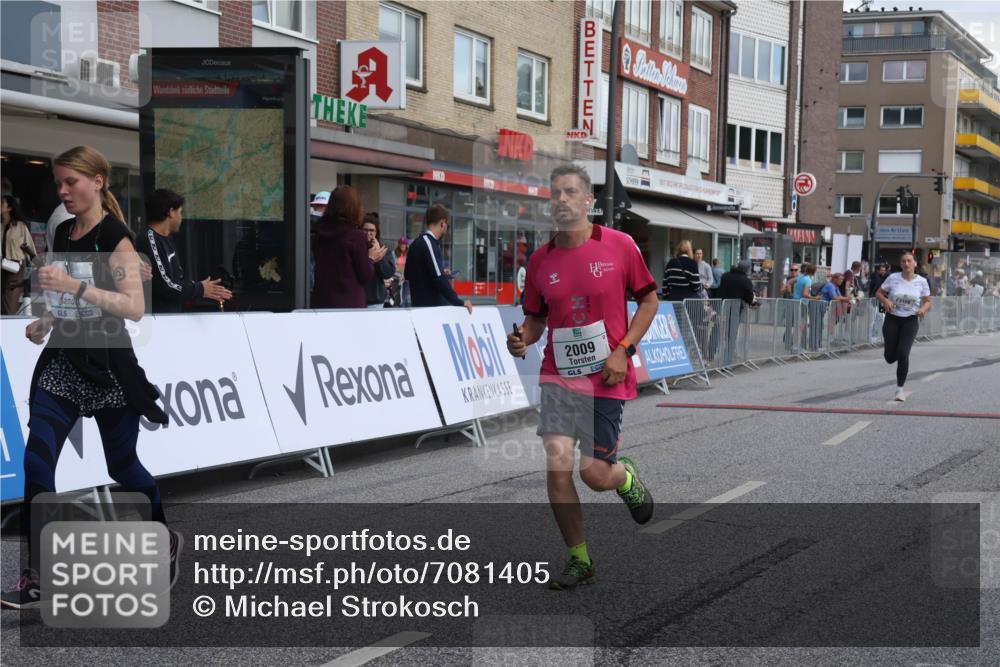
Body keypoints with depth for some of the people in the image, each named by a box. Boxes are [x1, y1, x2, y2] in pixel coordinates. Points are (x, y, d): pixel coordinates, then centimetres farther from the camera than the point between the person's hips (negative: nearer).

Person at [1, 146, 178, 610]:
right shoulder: (63, 233, 10)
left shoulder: (115, 238, -11)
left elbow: (134, 307, -20)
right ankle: (38, 578, -7)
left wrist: (76, 286, -28)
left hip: (107, 365, -6)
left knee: (121, 465, 8)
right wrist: (46, 322, 6)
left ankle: (166, 540, 35)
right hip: (61, 360, 6)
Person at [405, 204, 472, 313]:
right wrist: (459, 302, -18)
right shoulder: (428, 243, -14)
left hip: (421, 304, 9)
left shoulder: (417, 244, 14)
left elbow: (408, 274, 24)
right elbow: (438, 278, -22)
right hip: (431, 305, -9)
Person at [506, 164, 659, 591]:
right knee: (557, 465, -8)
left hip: (606, 379, -2)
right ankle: (580, 562, 9)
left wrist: (623, 351, -8)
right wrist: (522, 339, -9)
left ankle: (628, 479, 36)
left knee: (595, 474, -3)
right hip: (558, 376, 3)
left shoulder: (619, 245, -4)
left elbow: (649, 300, 3)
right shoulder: (541, 260, 4)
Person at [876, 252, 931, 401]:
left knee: (903, 354, -14)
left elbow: (928, 302, 7)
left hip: (910, 321, -1)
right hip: (892, 319, 1)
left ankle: (900, 389, -1)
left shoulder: (921, 281, -2)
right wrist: (886, 301, -17)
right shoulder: (893, 278, -4)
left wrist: (923, 309, -16)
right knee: (890, 358, 1)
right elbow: (878, 293, 4)